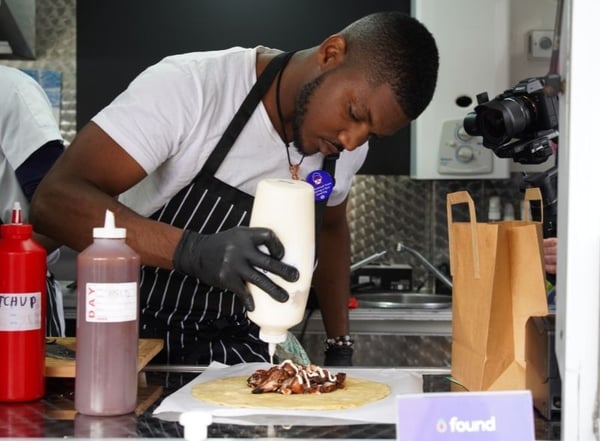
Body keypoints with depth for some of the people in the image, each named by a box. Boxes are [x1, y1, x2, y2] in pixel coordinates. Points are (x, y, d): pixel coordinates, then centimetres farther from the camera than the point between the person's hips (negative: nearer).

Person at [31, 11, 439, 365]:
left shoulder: (346, 145, -1)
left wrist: (340, 345, 13)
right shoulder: (188, 85, -20)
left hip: (240, 350, 5)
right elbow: (55, 200, -28)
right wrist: (194, 251, -41)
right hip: (137, 342, -5)